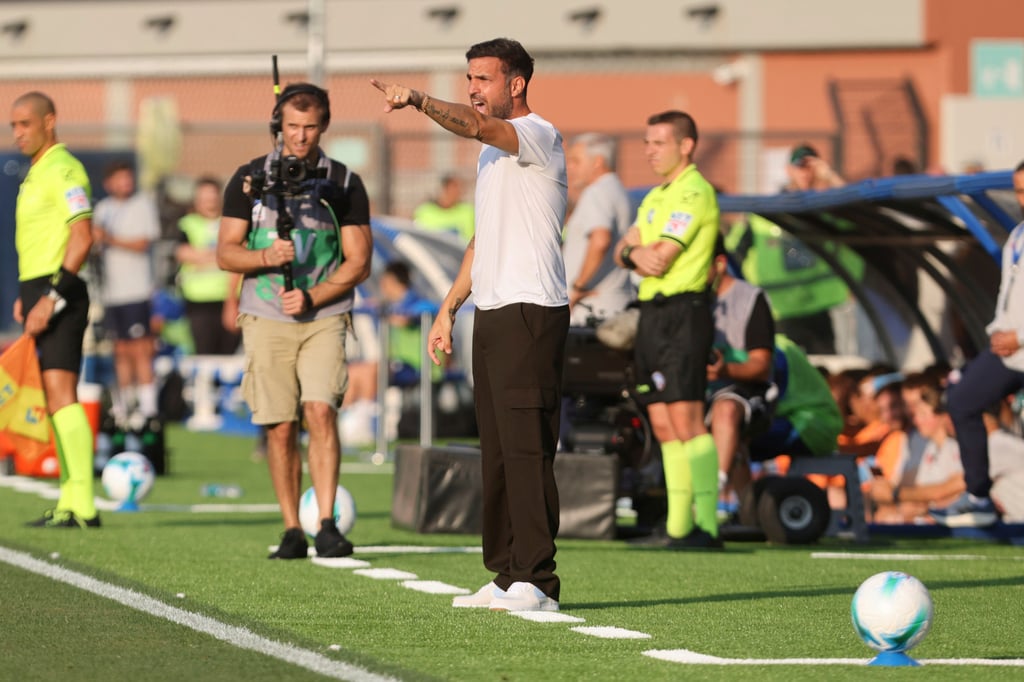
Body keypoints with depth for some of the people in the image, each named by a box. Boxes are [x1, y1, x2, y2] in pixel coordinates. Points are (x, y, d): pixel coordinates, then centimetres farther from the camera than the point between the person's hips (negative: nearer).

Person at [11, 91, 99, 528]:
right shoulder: (36, 172, 19)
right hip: (40, 292, 10)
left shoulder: (63, 169, -12)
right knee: (55, 400, 9)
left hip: (58, 295, -10)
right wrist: (27, 296, 22)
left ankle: (82, 505, -18)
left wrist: (52, 297, -22)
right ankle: (71, 500, 11)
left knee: (60, 395, -15)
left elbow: (82, 237, -19)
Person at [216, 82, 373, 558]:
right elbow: (226, 253, 5)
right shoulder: (250, 178, 6)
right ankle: (292, 532, 9)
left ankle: (327, 525, -17)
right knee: (281, 428, -1)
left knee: (320, 410, -18)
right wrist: (266, 257, -15)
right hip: (266, 320, 1)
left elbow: (358, 263, 2)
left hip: (324, 318, -1)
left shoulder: (344, 183, 4)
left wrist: (311, 298, -11)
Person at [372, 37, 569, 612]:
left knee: (527, 448, -13)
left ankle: (536, 581, -15)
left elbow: (477, 124, -28)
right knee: (497, 451, 8)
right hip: (493, 315, 10)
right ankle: (508, 576, 12)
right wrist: (449, 310, 24)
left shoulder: (538, 136, -6)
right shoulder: (493, 152, 23)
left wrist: (418, 100, -40)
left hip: (531, 311, -10)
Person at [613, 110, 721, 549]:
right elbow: (622, 250, 15)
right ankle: (678, 525, 7)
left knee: (686, 421, -13)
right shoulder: (656, 197, 20)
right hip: (652, 314, 9)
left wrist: (637, 252, 3)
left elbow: (660, 260, -17)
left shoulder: (694, 193, -11)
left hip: (682, 313, -9)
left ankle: (706, 525, -15)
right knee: (664, 426, 6)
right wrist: (635, 253, -9)